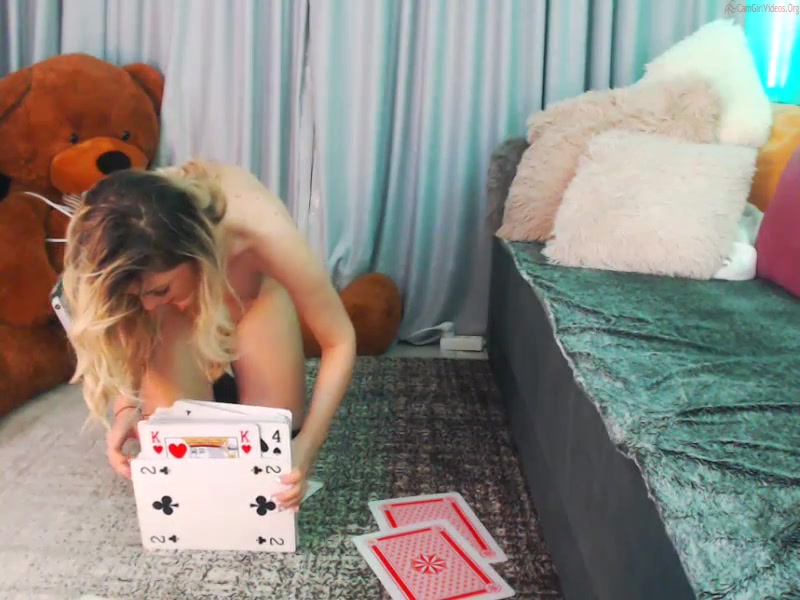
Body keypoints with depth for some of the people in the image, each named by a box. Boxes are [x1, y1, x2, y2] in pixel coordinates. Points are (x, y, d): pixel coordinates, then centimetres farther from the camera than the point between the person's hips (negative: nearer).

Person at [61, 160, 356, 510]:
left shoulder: (263, 232, -45)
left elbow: (340, 341, -32)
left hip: (257, 288, 0)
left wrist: (307, 446, -40)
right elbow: (129, 335, -15)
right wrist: (125, 406, -32)